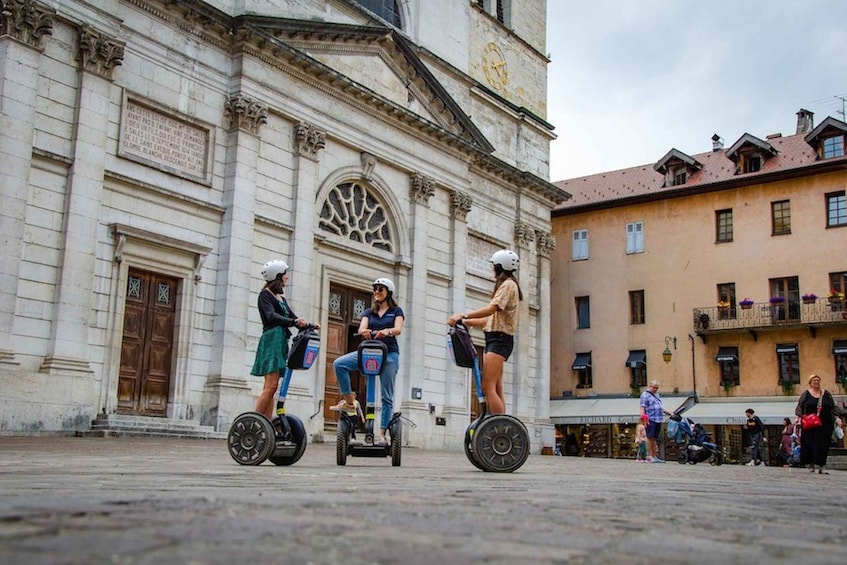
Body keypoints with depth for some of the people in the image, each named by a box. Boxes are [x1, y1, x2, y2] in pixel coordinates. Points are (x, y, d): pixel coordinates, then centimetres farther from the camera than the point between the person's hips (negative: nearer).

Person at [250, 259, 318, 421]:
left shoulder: (280, 296, 22)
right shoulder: (265, 294, -2)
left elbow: (292, 317, 18)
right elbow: (271, 316, -18)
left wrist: (310, 325, 0)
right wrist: (294, 321, -31)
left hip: (281, 341, 8)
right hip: (272, 339, -8)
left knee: (270, 387, 4)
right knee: (271, 385, -16)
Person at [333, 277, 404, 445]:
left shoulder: (396, 311, 8)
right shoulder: (369, 312, 16)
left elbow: (398, 329, -11)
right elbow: (361, 328, -3)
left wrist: (387, 331, -34)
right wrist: (364, 331, -29)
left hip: (389, 353, -3)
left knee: (387, 396, -4)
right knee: (339, 363, -20)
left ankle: (382, 434, 0)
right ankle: (349, 402, -14)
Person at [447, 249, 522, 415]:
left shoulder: (508, 284, -6)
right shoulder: (505, 285, 25)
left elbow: (491, 309, -22)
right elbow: (491, 318, 20)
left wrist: (463, 315, -28)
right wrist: (464, 321, 14)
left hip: (500, 338, -10)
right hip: (495, 338, 10)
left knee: (488, 387, -18)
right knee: (496, 390, 5)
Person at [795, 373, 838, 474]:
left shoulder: (826, 393, 10)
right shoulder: (806, 394, 5)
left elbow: (833, 408, 12)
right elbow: (800, 407, 2)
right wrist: (798, 417, -10)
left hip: (825, 424, 1)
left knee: (823, 445, -2)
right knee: (809, 444, -3)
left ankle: (822, 466, -1)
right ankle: (811, 465, 8)